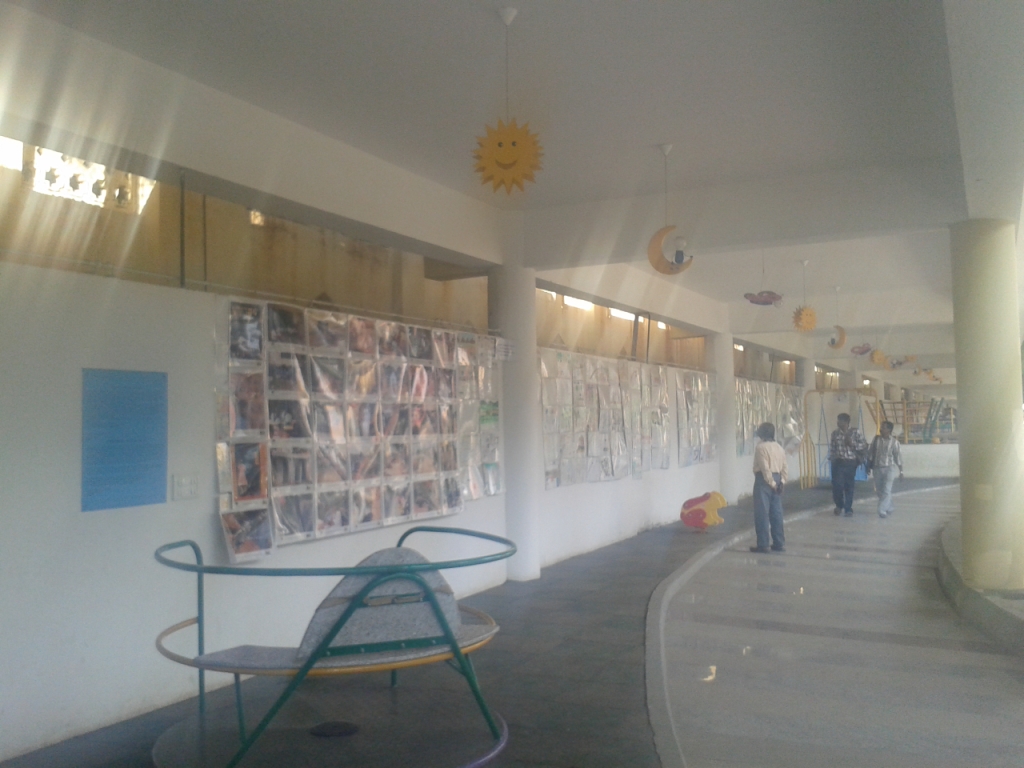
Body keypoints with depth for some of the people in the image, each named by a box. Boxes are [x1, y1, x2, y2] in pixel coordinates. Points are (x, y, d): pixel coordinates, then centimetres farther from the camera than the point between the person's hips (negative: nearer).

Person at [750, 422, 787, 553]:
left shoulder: (761, 447, -11)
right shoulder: (779, 447, 13)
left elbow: (765, 467, -18)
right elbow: (784, 467, 8)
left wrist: (771, 483, -12)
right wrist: (782, 481, 4)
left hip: (764, 480, -7)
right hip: (777, 480, 7)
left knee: (762, 513, -3)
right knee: (776, 513, 11)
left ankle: (763, 544, -3)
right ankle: (779, 544, 14)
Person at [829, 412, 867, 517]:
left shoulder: (855, 432, -3)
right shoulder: (835, 433, 2)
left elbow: (864, 445, -4)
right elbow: (832, 447, 7)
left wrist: (852, 444, -17)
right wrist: (832, 459, -3)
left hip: (851, 463, -1)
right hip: (838, 462, 1)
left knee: (849, 486, 5)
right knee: (837, 485, -7)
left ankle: (848, 509, 17)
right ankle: (839, 505, 18)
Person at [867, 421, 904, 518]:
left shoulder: (894, 442, -6)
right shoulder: (876, 439, 2)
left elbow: (898, 457, -4)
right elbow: (870, 453, 7)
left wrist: (901, 471, -3)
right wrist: (869, 466, 6)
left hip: (889, 468, -4)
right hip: (877, 468, 4)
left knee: (886, 490, -11)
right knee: (879, 491, 10)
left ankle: (882, 511, -14)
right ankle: (889, 509, 27)